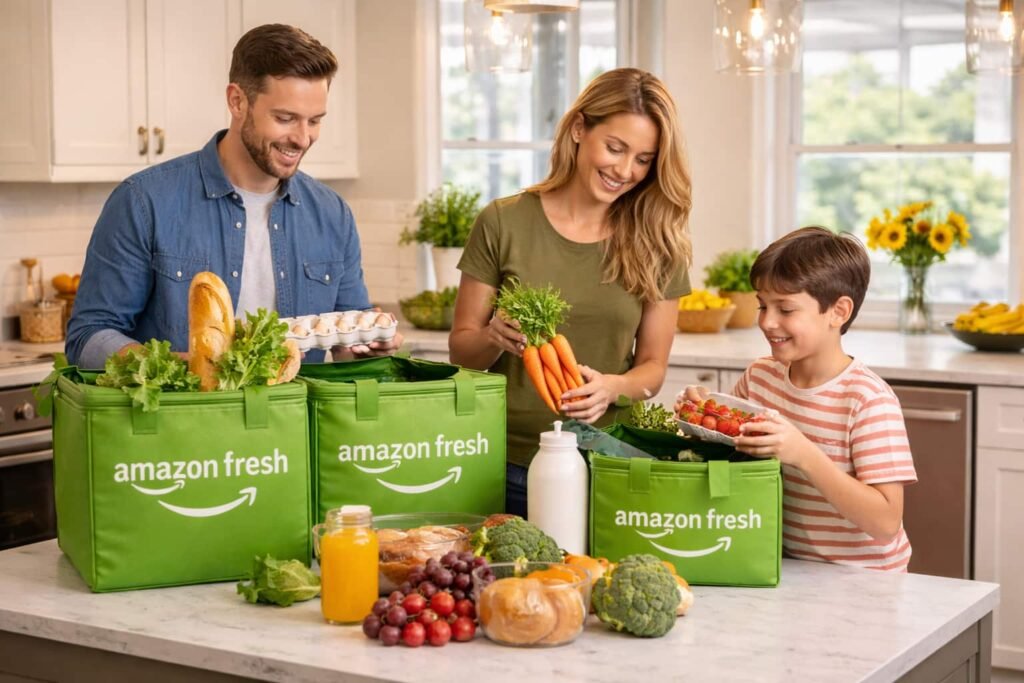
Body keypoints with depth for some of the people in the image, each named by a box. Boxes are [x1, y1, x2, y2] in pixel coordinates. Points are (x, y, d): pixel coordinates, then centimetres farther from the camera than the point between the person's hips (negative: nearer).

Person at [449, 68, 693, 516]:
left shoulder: (658, 244, 0)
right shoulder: (503, 223, -4)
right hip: (509, 465, -1)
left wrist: (611, 387, -17)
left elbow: (652, 366, 4)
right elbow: (461, 347, 2)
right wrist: (495, 337, -19)